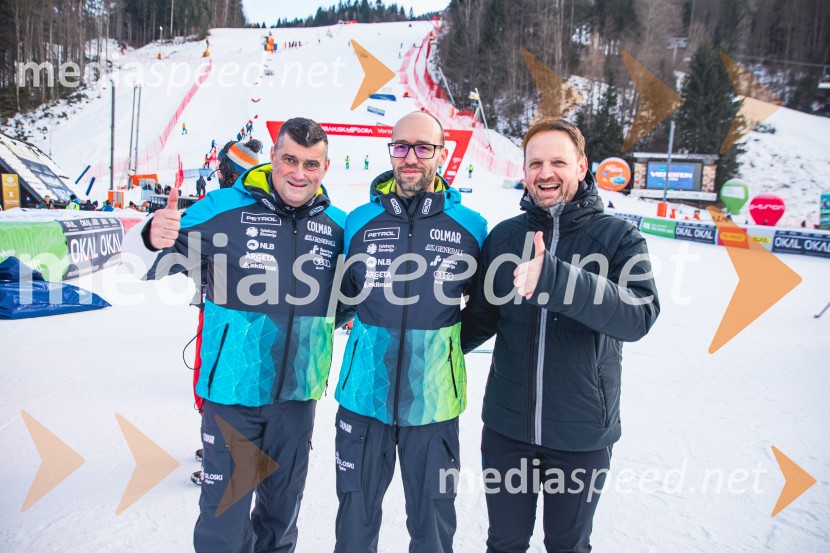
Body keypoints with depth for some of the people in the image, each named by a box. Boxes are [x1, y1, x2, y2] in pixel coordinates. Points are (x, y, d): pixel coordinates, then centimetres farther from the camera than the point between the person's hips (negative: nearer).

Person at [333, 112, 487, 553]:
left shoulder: (470, 226, -3)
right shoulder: (358, 221, 0)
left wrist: (446, 340, 4)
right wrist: (370, 330, 5)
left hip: (433, 400, -1)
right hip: (364, 395, 1)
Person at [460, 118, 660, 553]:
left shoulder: (618, 237, -7)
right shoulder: (503, 236, 0)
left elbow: (639, 315, -25)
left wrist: (554, 278, -37)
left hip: (581, 435, -2)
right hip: (506, 428, 2)